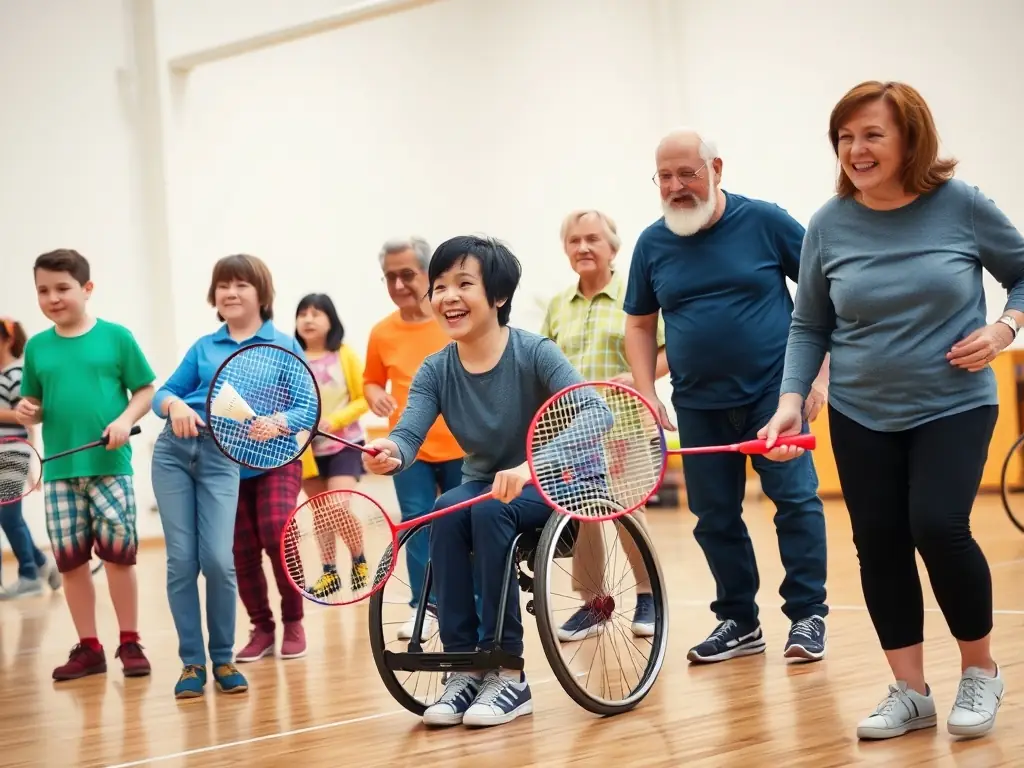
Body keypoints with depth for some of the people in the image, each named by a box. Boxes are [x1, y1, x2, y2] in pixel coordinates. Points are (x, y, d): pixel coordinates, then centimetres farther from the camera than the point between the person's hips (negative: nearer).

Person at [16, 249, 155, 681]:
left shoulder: (116, 337, -1)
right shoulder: (36, 347, 9)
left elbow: (145, 391, 1)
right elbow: (34, 404, 16)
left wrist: (126, 419, -15)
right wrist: (27, 413, -6)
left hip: (110, 466, -3)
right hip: (59, 471, 3)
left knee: (118, 552, -2)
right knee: (70, 559, 5)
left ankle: (129, 643, 12)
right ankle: (89, 647, 16)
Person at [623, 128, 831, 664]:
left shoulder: (765, 221, -6)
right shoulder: (652, 244, 4)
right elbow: (639, 324, 14)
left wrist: (821, 372, -8)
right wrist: (647, 396, 3)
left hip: (774, 392, -3)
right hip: (698, 406, 4)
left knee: (795, 497, -9)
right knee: (714, 516, 7)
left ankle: (806, 616, 3)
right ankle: (739, 623, 19)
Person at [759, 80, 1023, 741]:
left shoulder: (962, 205, -9)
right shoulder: (829, 225, -4)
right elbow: (809, 327, 4)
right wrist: (792, 401, -9)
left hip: (954, 407, -3)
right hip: (861, 418, 3)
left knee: (939, 526, -18)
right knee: (879, 543, 1)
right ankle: (910, 692, 15)